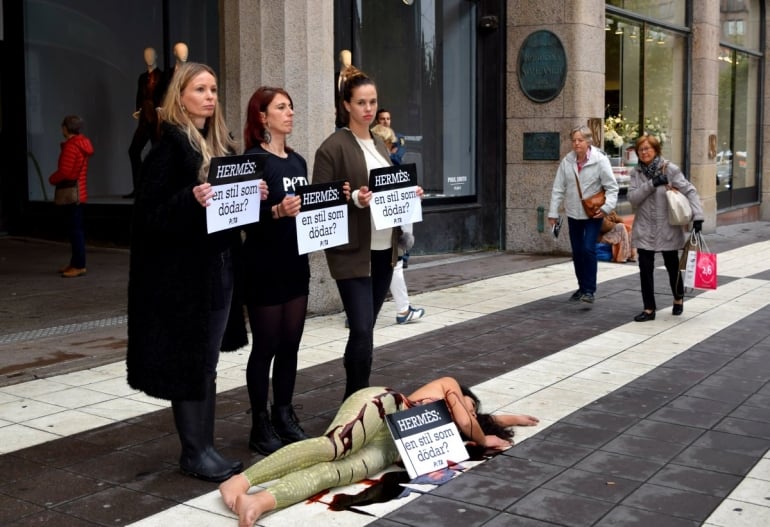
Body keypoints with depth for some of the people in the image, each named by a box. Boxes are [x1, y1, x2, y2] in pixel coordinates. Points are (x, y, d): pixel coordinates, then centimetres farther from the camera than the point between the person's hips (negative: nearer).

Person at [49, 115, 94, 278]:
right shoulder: (82, 143, 12)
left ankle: (79, 266, -7)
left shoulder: (71, 147, -18)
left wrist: (52, 179, -2)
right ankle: (75, 262, 21)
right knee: (77, 228, 14)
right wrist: (57, 178, 13)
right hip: (79, 192, 10)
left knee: (75, 229, -8)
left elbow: (64, 172, -20)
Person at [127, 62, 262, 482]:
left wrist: (253, 196, 0)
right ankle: (193, 452, 10)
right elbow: (150, 211, -15)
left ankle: (204, 446, 20)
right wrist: (191, 200, -30)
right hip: (180, 269, -7)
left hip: (218, 265, 7)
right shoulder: (169, 146, -10)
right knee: (188, 361, -1)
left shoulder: (221, 143, 12)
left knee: (206, 361, 12)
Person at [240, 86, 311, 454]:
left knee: (291, 344, 12)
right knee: (265, 346, 1)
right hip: (264, 267, -7)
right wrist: (276, 212, -33)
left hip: (296, 263, 7)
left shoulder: (297, 160, 13)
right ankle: (260, 425, 12)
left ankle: (284, 416, 24)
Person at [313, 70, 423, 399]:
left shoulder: (379, 144, 15)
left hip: (385, 249, 7)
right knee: (362, 331, -11)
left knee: (365, 328, 13)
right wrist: (355, 199, -24)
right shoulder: (333, 147, -8)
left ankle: (355, 398, 24)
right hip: (352, 252, -7)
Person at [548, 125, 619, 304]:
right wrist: (553, 212, -1)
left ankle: (589, 290, -8)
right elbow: (558, 188, 2)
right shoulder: (567, 161, -1)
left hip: (593, 214, -4)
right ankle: (582, 287, 26)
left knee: (588, 249, -15)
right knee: (577, 252, 11)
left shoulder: (600, 160, -11)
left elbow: (611, 187, -8)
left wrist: (606, 207, -20)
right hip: (573, 214, 4)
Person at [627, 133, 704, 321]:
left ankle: (678, 299, 38)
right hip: (644, 230, 2)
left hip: (668, 229, -2)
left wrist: (697, 216, -23)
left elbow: (689, 191, -12)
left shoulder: (670, 169, -8)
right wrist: (651, 184, -22)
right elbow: (632, 198, -9)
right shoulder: (636, 172, 2)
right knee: (645, 269, -1)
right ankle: (649, 309, 9)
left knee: (672, 266, 13)